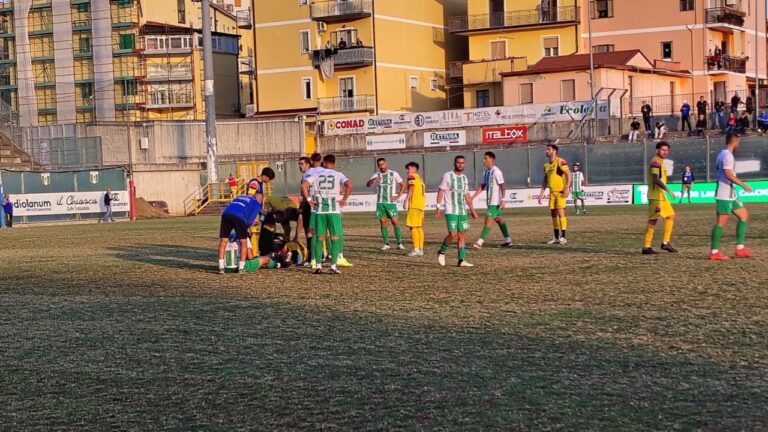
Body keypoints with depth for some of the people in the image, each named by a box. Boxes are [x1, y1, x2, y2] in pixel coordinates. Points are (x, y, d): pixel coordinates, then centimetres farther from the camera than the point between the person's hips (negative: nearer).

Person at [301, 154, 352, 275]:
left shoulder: (317, 174, 6)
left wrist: (309, 199, 1)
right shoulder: (338, 175, 1)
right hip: (334, 210, -2)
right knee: (335, 238, 3)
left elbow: (304, 185, -6)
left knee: (319, 238, 10)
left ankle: (318, 266, 7)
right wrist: (344, 199, -8)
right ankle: (333, 266, -3)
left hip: (319, 210, 2)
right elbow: (349, 185, -17)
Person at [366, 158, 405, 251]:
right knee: (383, 222, 1)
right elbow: (368, 185, -6)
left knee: (395, 221, -9)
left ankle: (399, 243, -6)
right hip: (380, 202, 3)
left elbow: (403, 185, 7)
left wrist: (398, 196, -5)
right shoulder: (376, 175, 7)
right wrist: (373, 180, -27)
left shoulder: (394, 174, 1)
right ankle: (386, 244, 6)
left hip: (391, 202, -3)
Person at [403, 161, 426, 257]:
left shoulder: (412, 176, -2)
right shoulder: (420, 178, 23)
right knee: (419, 227, 12)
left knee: (413, 227, -8)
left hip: (414, 205, -9)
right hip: (421, 205, 9)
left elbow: (411, 188, -16)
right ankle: (421, 249, 11)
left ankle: (416, 249, -13)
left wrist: (406, 200, -23)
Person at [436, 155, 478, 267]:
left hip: (463, 211, 6)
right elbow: (440, 191, -5)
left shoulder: (464, 178, 13)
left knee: (462, 235, 2)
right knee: (453, 234, -15)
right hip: (451, 211, -6)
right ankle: (442, 252, 9)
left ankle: (461, 261, 5)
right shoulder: (447, 176, -5)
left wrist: (472, 209, 19)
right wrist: (439, 207, -11)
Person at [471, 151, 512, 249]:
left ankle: (480, 242, -16)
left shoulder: (496, 172, -14)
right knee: (498, 219, 13)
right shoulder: (486, 172, 12)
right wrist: (473, 197, 8)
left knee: (489, 220, -11)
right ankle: (508, 240, 20)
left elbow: (502, 186, -16)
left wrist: (502, 200, -22)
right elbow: (482, 186, 15)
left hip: (495, 201, -9)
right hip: (489, 201, 9)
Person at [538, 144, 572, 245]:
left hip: (560, 191, -8)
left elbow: (569, 174, -15)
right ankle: (556, 237, 14)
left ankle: (563, 237, -8)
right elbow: (545, 180, 21)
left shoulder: (560, 162, -9)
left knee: (560, 213, -11)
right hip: (552, 192, 8)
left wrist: (567, 188, -23)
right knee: (553, 214, 8)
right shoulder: (546, 165, 15)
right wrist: (541, 193, 15)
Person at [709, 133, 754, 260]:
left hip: (730, 194, 11)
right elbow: (728, 174, -25)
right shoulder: (728, 155, -15)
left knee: (744, 215, 12)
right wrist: (742, 184, -21)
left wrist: (736, 180, 29)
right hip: (725, 194, -11)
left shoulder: (722, 154, 15)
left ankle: (740, 248, 11)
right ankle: (714, 252, -3)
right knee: (722, 222, -7)